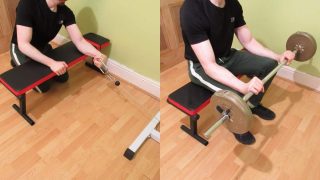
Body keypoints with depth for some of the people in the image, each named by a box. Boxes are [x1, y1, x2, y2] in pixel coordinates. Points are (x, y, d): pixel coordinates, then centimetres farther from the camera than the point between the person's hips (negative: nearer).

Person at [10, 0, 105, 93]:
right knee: (43, 87, -10)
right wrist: (52, 63, -46)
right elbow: (23, 44, -36)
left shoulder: (66, 12, -17)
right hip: (21, 48, -5)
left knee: (63, 78, 5)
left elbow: (79, 41, -21)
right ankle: (17, 63, 15)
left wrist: (97, 54, -41)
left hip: (43, 47, 5)